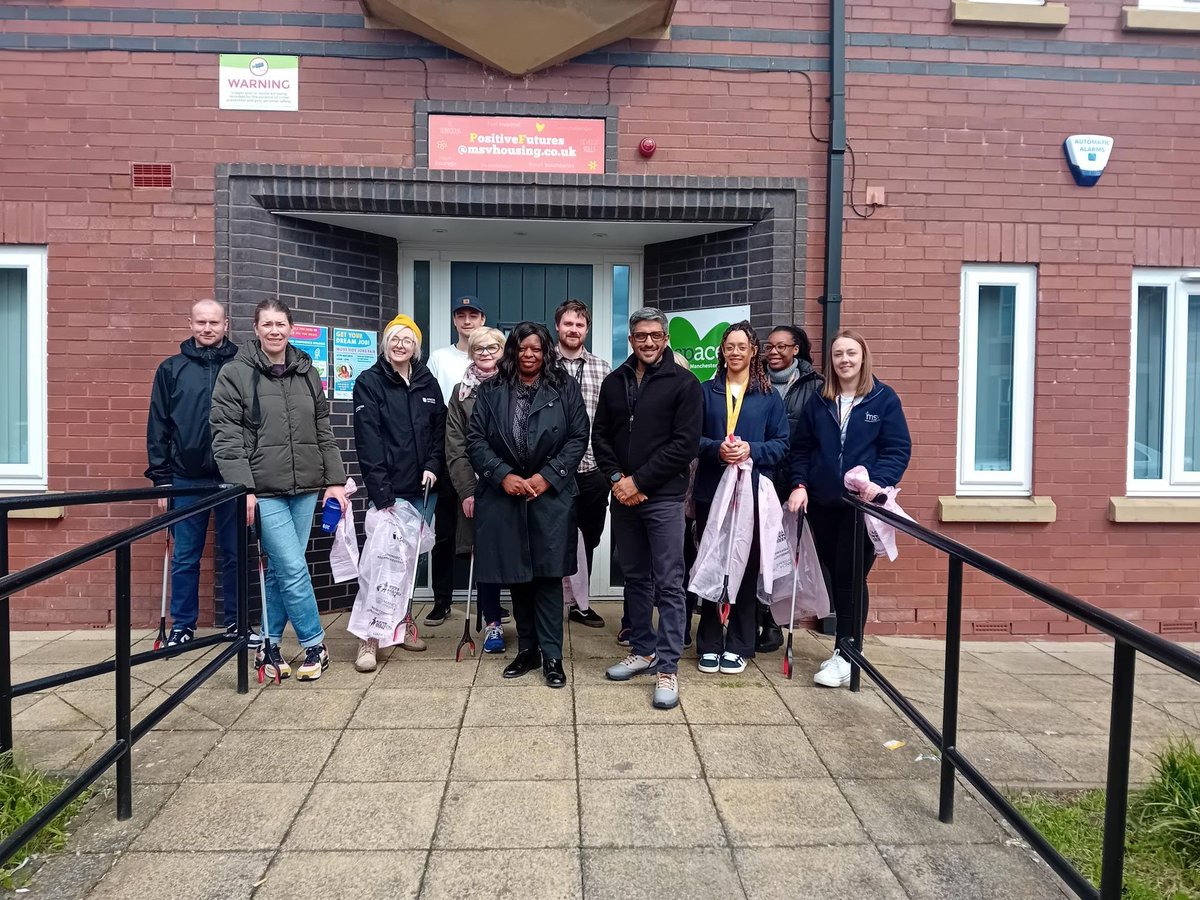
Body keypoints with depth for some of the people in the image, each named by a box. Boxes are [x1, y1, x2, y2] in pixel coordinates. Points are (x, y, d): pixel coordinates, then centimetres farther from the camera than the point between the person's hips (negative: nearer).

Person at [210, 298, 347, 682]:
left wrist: (335, 481, 8)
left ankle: (269, 646, 25)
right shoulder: (235, 374, -3)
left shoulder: (306, 373, 11)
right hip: (264, 490, -4)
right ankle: (314, 646, 11)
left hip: (304, 488, 5)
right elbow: (226, 438, -7)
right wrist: (242, 489, -14)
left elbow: (324, 432, 13)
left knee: (280, 570, 11)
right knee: (294, 568, -6)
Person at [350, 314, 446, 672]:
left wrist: (433, 465, -4)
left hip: (420, 487, 5)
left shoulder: (427, 383, 11)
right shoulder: (369, 382, -3)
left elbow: (440, 428, 14)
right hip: (386, 487, -4)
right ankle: (371, 636, -3)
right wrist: (381, 492, -17)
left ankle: (401, 620, 26)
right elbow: (368, 440, -11)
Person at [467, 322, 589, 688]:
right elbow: (476, 439, 2)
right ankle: (526, 649, 22)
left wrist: (547, 476, -10)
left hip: (551, 495, -2)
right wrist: (503, 475, -11)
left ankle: (551, 655, 7)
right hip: (504, 496, 2)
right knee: (516, 575, 9)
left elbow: (578, 438, -1)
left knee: (548, 575, -2)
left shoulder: (565, 389, 4)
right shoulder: (491, 391, 7)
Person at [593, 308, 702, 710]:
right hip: (623, 496, 5)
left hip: (663, 497, -5)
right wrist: (616, 479, -6)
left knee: (668, 583, -3)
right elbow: (600, 435, 11)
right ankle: (643, 650, 28)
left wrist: (638, 481, -13)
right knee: (635, 578, 15)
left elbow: (685, 444, -10)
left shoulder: (683, 383, -4)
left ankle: (668, 668, 3)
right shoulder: (614, 382, 11)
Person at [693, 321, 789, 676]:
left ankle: (738, 646, 14)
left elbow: (781, 443, 4)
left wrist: (751, 450, -14)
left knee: (746, 566, 2)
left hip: (753, 491, 0)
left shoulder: (768, 396, 8)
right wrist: (717, 448, -15)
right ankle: (709, 644, 14)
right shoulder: (706, 391, 9)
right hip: (711, 490, 1)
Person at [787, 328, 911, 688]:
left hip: (862, 503, -4)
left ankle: (846, 656, 5)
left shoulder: (884, 398, -2)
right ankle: (845, 647, 24)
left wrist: (879, 482, -22)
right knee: (834, 575, 11)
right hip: (822, 503, 4)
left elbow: (898, 449, -6)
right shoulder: (818, 401, 9)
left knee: (851, 577, -3)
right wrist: (799, 485, -4)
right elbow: (801, 448, 10)